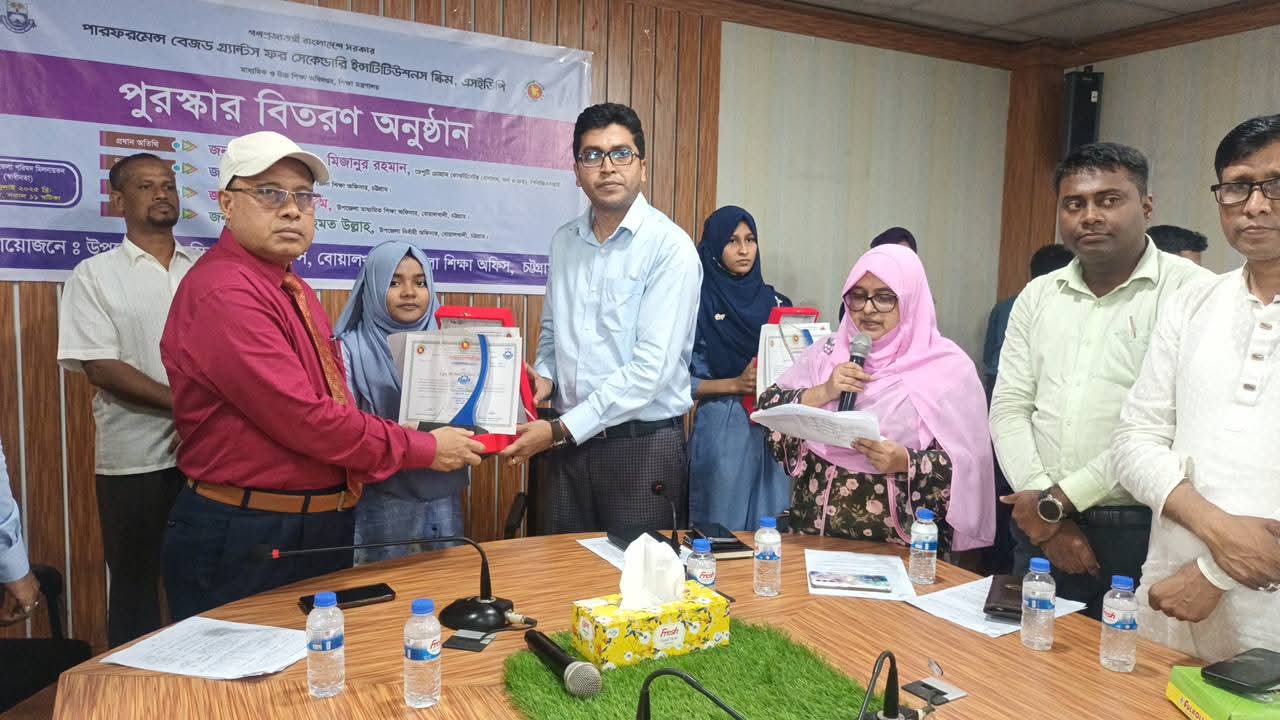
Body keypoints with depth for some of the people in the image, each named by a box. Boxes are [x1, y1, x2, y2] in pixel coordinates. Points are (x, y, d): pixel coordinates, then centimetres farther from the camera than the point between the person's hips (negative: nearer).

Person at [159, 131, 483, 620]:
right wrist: (423, 449, -16)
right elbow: (302, 417, -26)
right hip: (247, 542, -9)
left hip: (322, 534, 9)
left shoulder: (294, 290, 12)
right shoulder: (223, 293, -20)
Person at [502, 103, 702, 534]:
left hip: (644, 445, -5)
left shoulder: (669, 247, -12)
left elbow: (652, 365, -19)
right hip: (571, 442, 5)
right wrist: (544, 375, 0)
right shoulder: (564, 241, 7)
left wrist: (562, 430, -18)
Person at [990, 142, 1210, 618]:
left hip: (1139, 531, -4)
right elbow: (1009, 408, 3)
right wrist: (1048, 514, -8)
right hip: (1042, 527, 5)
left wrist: (1058, 501, -13)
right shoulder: (1038, 296, 8)